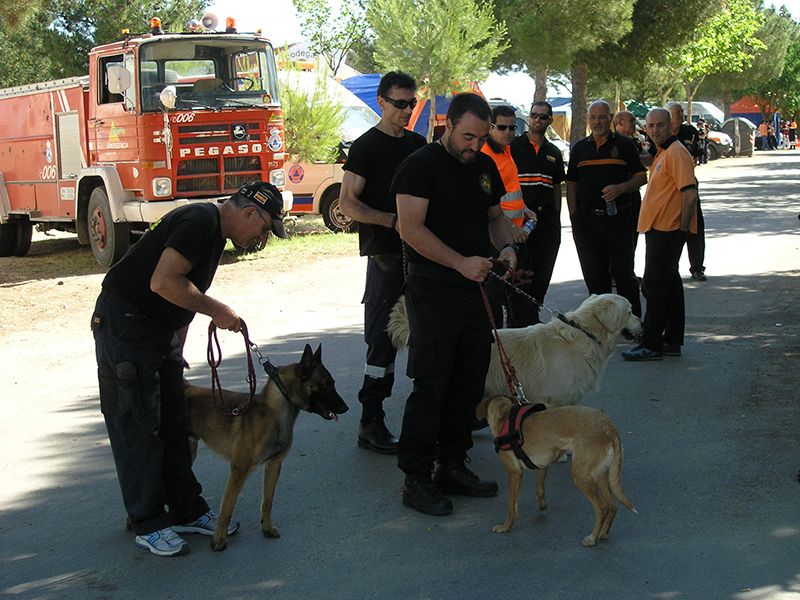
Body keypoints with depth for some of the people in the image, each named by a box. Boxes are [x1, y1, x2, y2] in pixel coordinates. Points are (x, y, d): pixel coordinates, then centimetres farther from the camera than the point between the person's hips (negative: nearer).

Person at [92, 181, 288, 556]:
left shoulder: (215, 233, 14)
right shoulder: (200, 221, -18)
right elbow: (163, 281, -28)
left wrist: (176, 353, 21)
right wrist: (217, 310, -17)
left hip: (159, 329, 10)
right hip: (124, 324, -10)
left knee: (172, 422, 13)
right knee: (138, 425, -3)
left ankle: (187, 511, 22)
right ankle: (148, 524, 6)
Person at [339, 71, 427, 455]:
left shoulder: (417, 144, 15)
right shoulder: (366, 146, -4)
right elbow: (348, 203, -9)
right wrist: (393, 220, -19)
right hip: (387, 257, -7)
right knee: (383, 340, -5)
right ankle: (371, 424, 1)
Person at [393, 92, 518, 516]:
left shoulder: (484, 167, 13)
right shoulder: (420, 166, -10)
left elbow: (495, 215, 23)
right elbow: (410, 228, -18)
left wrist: (506, 246, 1)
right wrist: (461, 262, -25)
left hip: (476, 288, 8)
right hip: (433, 291, -8)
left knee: (469, 383, 12)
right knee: (430, 386, -5)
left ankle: (452, 467, 24)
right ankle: (416, 478, 4)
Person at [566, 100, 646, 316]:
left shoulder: (624, 145, 5)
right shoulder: (580, 148, 13)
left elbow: (641, 176, 5)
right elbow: (572, 183, 13)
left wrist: (620, 188, -13)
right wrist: (574, 215, 3)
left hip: (618, 218, -3)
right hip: (587, 218, 3)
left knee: (624, 272, -3)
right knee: (594, 276, 7)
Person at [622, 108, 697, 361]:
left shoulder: (676, 153, -14)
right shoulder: (663, 153, 18)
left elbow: (690, 192, -22)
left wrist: (683, 227, -20)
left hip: (666, 230, -10)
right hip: (659, 228, 10)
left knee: (655, 286, -7)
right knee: (669, 285, 14)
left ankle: (652, 345, -2)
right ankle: (672, 342, 21)